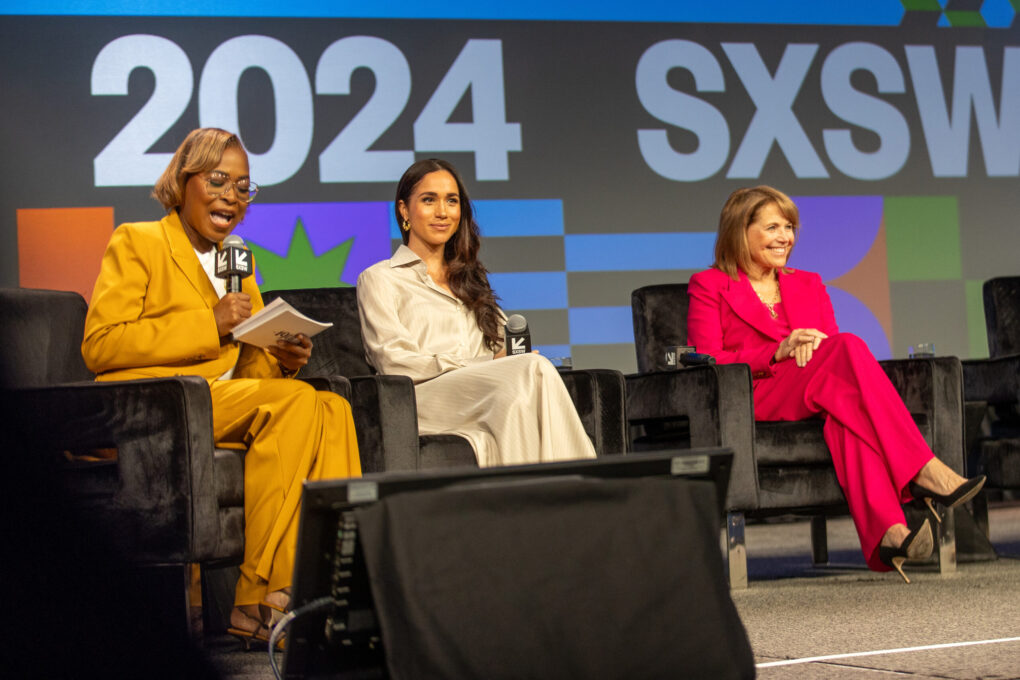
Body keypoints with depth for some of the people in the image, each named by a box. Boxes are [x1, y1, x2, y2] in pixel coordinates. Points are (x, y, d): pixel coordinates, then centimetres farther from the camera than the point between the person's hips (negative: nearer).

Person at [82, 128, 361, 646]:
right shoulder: (137, 242, 6)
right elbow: (99, 345, -8)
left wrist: (280, 359, -5)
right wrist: (209, 324, -13)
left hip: (228, 401, 6)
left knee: (333, 408, -22)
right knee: (295, 402, -29)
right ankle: (259, 600, -28)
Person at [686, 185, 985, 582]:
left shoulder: (808, 285, 27)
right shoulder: (708, 286, 11)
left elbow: (833, 349, 17)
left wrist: (813, 346, -9)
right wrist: (777, 353, -14)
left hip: (816, 401, 4)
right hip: (754, 405, -4)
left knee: (846, 414, -37)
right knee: (849, 346, -31)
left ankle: (889, 532, -58)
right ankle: (923, 472, -41)